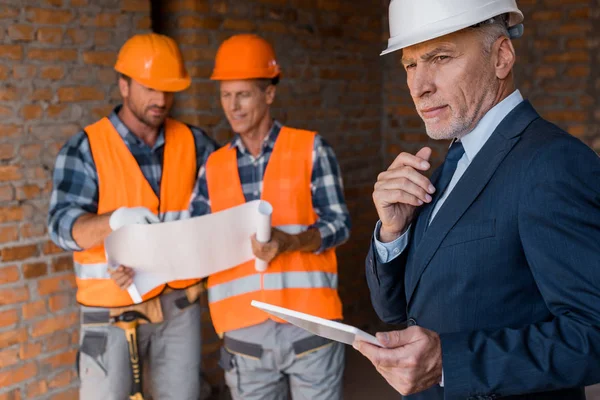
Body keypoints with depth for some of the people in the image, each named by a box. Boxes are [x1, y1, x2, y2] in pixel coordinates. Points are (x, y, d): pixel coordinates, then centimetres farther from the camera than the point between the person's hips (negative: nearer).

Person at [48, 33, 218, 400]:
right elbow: (64, 227, -16)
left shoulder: (193, 142, 4)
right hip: (113, 308, -3)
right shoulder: (85, 148, -8)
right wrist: (115, 220, -36)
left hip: (179, 304, 4)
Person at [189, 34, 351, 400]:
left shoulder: (311, 149, 1)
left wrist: (289, 242, -21)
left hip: (309, 323, -2)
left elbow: (339, 224, -4)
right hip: (243, 332, 3)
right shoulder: (214, 166, 10)